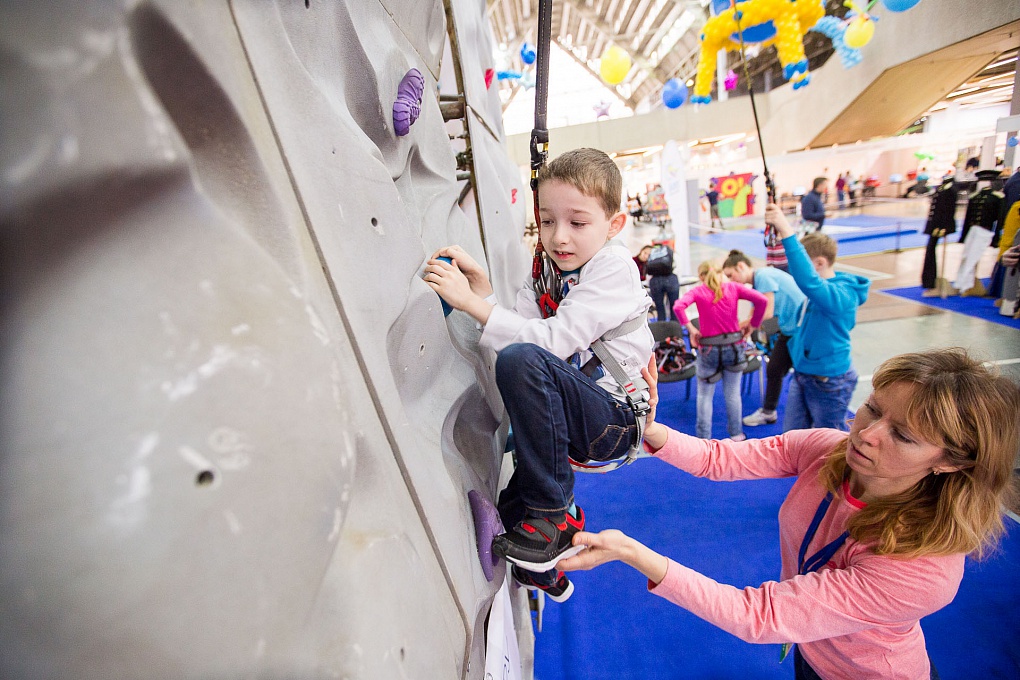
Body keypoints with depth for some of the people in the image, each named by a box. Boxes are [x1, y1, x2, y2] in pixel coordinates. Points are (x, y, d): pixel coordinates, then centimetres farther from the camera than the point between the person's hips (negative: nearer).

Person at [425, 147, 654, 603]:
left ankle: (554, 513, -14)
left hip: (617, 421, -8)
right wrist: (483, 288, -15)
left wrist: (472, 303, -26)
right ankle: (541, 571, 34)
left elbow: (552, 341, -25)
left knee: (521, 358, -30)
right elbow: (515, 333, -3)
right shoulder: (545, 274, 10)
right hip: (571, 418, 8)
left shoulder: (614, 266, -12)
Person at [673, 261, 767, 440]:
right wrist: (752, 324, 3)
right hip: (734, 347, 2)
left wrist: (691, 329, -14)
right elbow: (761, 300, -7)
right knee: (733, 393, 16)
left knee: (705, 395, 10)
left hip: (708, 349, -2)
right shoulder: (733, 287, 2)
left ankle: (704, 437, 14)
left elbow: (678, 306, -23)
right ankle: (736, 434, 28)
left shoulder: (697, 291, -4)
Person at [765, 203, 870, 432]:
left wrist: (787, 232, -52)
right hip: (802, 374, 8)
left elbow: (808, 281, -48)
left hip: (829, 382, -8)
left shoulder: (841, 295, -26)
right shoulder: (823, 288, 0)